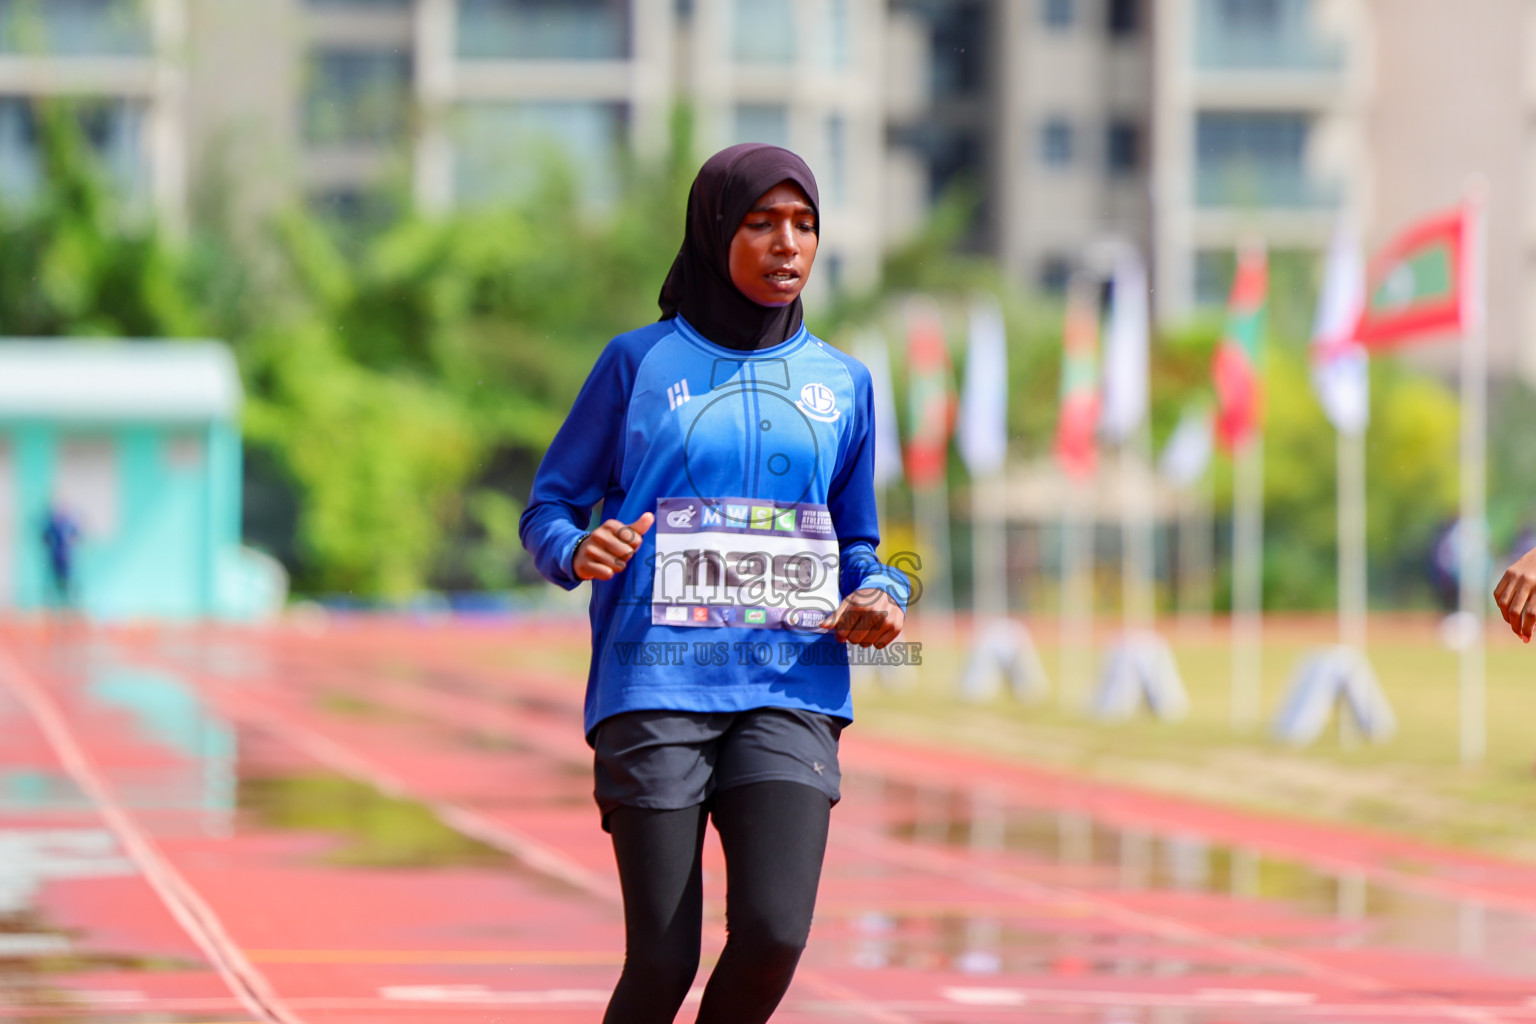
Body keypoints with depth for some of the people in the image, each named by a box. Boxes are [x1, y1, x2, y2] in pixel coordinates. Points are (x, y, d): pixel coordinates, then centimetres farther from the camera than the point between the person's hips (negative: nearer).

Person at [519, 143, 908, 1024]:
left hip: (792, 694, 2)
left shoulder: (843, 384, 15)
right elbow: (550, 507, 9)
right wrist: (578, 552, -14)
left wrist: (881, 596, 0)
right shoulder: (639, 364, 6)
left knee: (773, 933, -17)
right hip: (656, 689, -2)